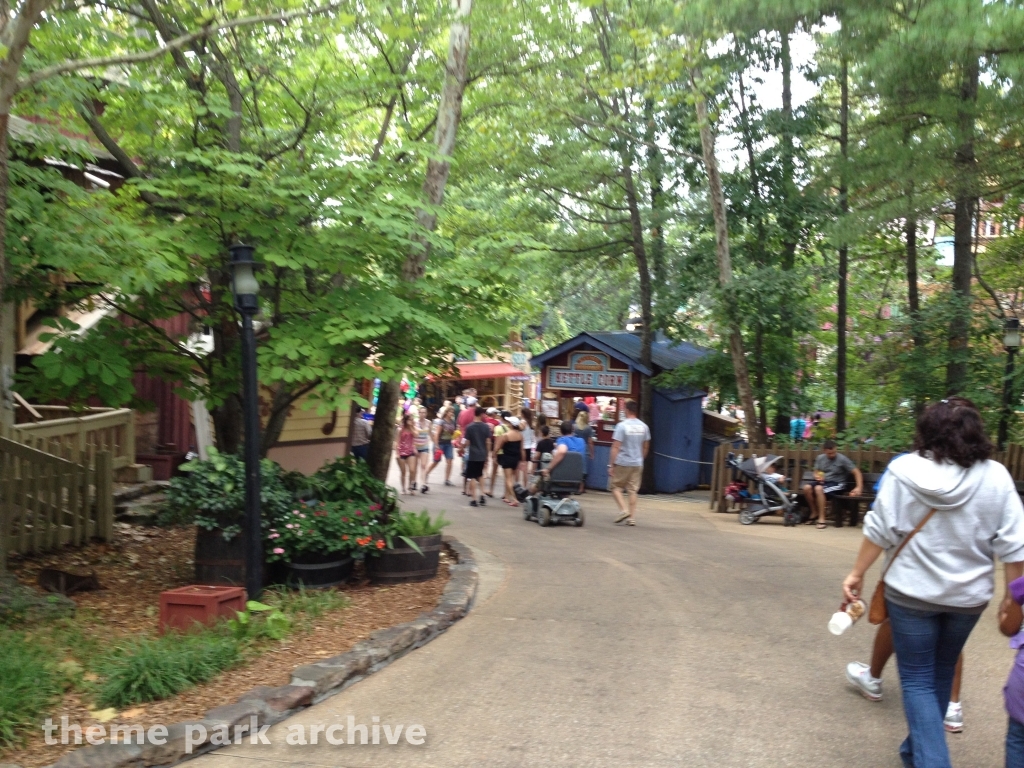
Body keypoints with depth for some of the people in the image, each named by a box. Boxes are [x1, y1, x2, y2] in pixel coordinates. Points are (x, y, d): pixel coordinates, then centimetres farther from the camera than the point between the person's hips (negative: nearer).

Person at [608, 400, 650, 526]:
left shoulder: (622, 425, -13)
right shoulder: (644, 427, 4)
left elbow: (616, 447, -14)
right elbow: (646, 447, 13)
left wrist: (611, 464, -10)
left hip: (622, 463, -5)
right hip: (637, 464, 5)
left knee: (616, 487, 9)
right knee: (633, 490, 9)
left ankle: (623, 510, -7)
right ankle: (632, 517, 8)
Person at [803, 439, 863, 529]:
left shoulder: (842, 459, -8)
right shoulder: (820, 458, 6)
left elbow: (857, 472, -10)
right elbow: (816, 472, 17)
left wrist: (859, 487, -22)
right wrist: (817, 476, -9)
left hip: (837, 484, -5)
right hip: (823, 481, 5)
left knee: (818, 489, -35)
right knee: (807, 487, -25)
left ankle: (821, 518, -27)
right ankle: (814, 512, -3)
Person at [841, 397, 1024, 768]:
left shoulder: (903, 469, -11)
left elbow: (879, 530, -9)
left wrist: (857, 573, 1)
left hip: (912, 591, -3)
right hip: (967, 596, 3)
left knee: (917, 680, 8)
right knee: (940, 675, 22)